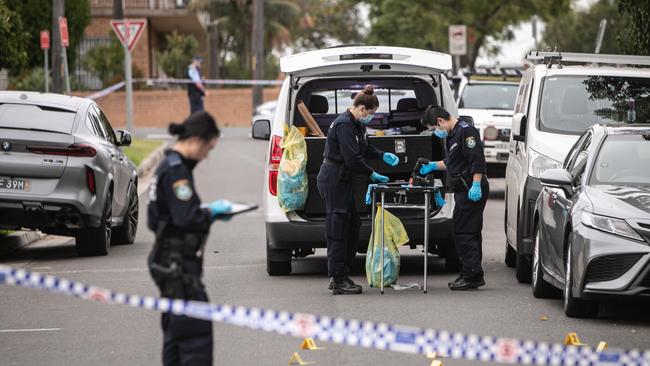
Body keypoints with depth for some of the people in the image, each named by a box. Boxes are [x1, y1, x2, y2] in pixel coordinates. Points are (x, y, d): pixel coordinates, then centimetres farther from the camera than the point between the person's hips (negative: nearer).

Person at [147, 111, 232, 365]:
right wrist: (213, 212, -8)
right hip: (178, 264, -11)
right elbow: (188, 219, -24)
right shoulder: (177, 170, -17)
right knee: (197, 328, -12)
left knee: (176, 330, 15)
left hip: (169, 262, 11)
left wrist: (210, 210, 8)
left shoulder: (169, 166, 13)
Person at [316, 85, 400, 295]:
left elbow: (364, 148, 24)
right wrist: (371, 174, -13)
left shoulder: (356, 124, 11)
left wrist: (383, 156, 8)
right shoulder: (344, 125, -20)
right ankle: (338, 281, -2)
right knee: (337, 229, -6)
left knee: (352, 226, 13)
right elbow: (353, 158, -23)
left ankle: (339, 275, 20)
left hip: (342, 180, 10)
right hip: (333, 180, -10)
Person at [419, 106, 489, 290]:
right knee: (469, 233, 13)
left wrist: (476, 185, -27)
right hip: (464, 190, 11)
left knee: (464, 233, -10)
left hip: (472, 191, -11)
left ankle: (472, 276, -9)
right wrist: (433, 166, 29)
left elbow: (477, 159, -22)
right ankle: (471, 275, 19)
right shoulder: (453, 135, 19)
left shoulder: (466, 131, -14)